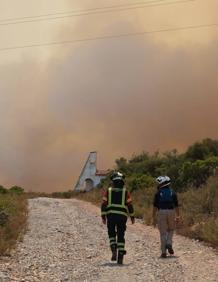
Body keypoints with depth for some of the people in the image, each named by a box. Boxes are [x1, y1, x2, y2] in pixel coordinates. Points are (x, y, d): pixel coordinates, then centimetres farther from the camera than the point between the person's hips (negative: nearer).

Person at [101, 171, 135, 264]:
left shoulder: (108, 191, 5)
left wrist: (103, 216, 1)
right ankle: (120, 256, 2)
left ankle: (114, 250, -5)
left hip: (110, 215, 0)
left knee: (111, 234, 16)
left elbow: (104, 204, -2)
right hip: (122, 216, 0)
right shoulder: (125, 192, 4)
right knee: (120, 236, 7)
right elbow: (130, 205, 0)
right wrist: (132, 217, 8)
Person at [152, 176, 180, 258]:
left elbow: (155, 206, -3)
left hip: (161, 212, -1)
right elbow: (176, 205, 4)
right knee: (171, 230, 23)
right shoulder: (172, 192, 6)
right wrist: (178, 216, 8)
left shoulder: (158, 193, 0)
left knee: (163, 233, 4)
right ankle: (169, 244, -1)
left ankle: (163, 252, 3)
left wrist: (154, 217, 2)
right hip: (171, 212, 1)